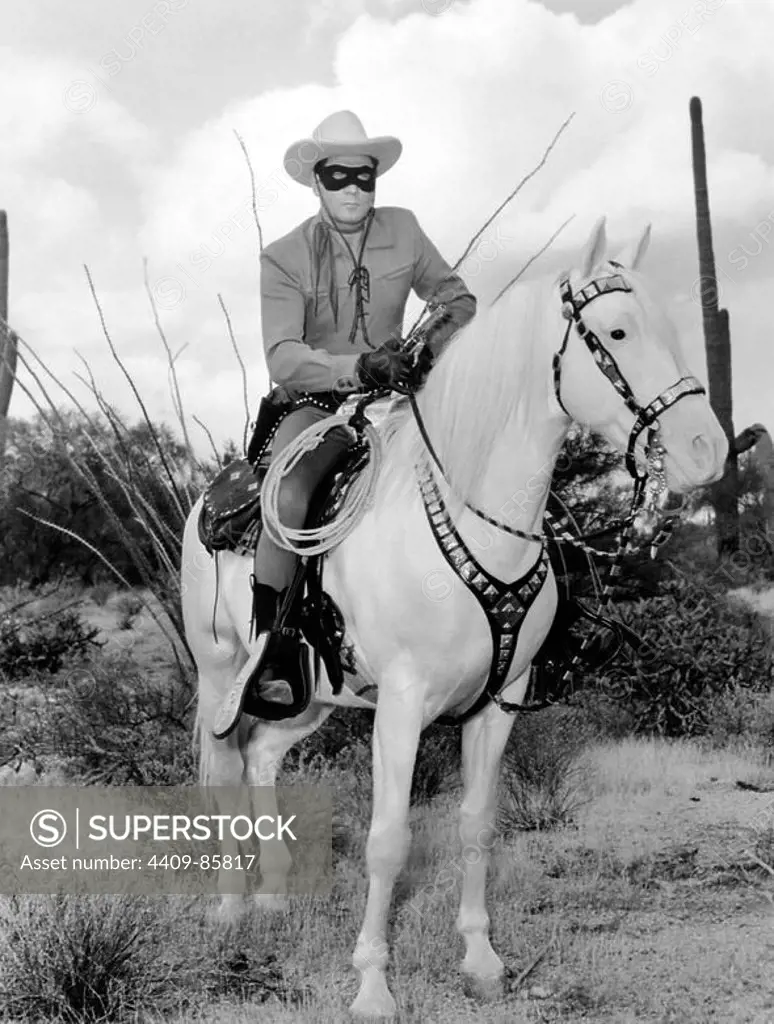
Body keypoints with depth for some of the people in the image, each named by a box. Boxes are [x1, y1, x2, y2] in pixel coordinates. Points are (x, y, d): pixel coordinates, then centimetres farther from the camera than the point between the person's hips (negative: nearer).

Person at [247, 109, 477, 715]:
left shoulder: (404, 230, 4)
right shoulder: (284, 257, -7)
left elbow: (459, 300, 13)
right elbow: (282, 358, -17)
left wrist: (436, 346, -9)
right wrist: (358, 366, -33)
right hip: (318, 405, -4)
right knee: (286, 500, -32)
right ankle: (266, 647, -19)